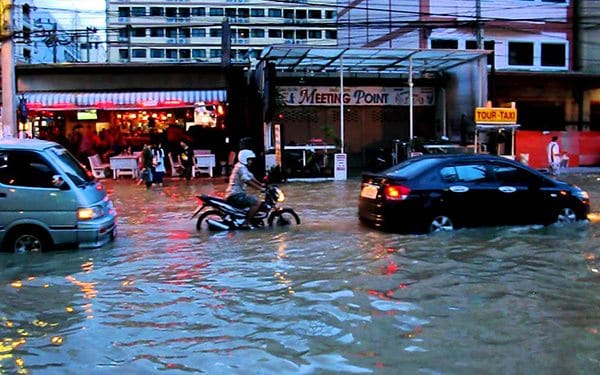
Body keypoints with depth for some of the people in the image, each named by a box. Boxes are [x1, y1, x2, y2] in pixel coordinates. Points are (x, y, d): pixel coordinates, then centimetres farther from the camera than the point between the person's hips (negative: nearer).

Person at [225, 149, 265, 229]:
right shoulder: (241, 167, -14)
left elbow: (251, 177, 22)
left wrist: (261, 184, 13)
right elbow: (247, 181, -26)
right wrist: (260, 188, -26)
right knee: (257, 203, -19)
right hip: (236, 195, -11)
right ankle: (245, 223, -18)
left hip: (237, 193, 11)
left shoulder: (243, 167, 19)